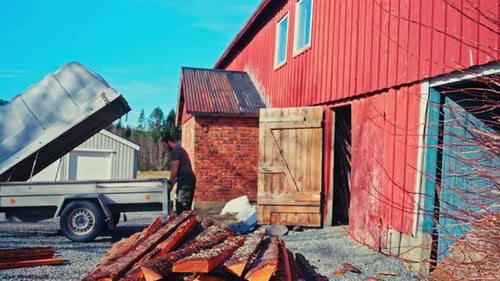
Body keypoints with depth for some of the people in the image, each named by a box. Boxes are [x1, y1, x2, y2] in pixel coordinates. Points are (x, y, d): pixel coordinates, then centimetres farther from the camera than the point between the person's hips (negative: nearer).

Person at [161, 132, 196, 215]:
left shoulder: (175, 151, -8)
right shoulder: (180, 149, 23)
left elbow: (175, 170, -15)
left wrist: (170, 183, -5)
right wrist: (172, 183, 22)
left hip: (185, 180, -10)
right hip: (188, 179, 10)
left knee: (182, 205, -10)